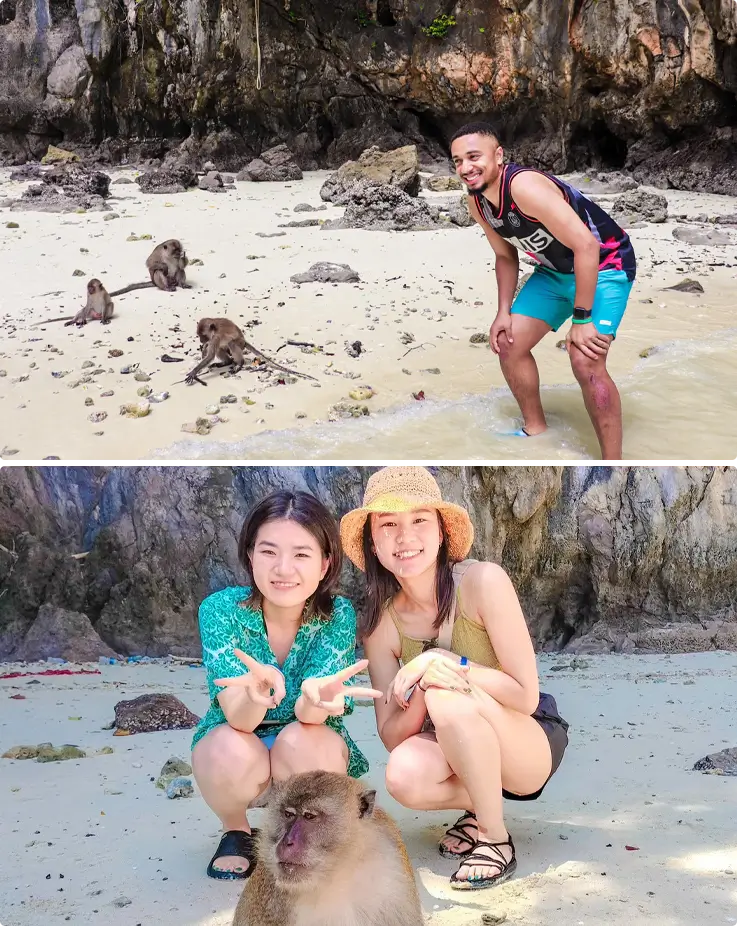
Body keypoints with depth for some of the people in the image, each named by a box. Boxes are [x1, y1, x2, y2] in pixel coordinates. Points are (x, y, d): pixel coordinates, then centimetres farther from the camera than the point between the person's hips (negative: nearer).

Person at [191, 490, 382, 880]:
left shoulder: (338, 615, -20)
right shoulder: (221, 608, -22)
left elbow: (309, 715, -30)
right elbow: (239, 718, -31)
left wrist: (314, 697, -55)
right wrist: (255, 694, -56)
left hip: (312, 749, 0)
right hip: (236, 742, 0)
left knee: (300, 742, -33)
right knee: (231, 752, -33)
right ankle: (236, 831, 3)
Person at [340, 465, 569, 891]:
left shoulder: (483, 580, -21)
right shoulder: (381, 622, -8)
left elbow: (526, 695, -19)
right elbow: (392, 736, -9)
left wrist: (448, 664, -29)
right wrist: (422, 683, -28)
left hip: (534, 745, -3)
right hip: (465, 756, 3)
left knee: (450, 699, -32)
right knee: (404, 774, -30)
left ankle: (496, 839, -11)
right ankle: (482, 807, 3)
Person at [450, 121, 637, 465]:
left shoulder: (524, 186, -32)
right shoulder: (477, 203, -6)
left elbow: (586, 245, -33)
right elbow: (506, 256, 11)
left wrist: (581, 320, -28)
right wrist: (503, 313, 0)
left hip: (604, 264, -8)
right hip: (555, 269, 9)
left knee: (585, 361, -23)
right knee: (508, 343, 6)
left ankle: (612, 460, -8)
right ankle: (535, 429, 26)